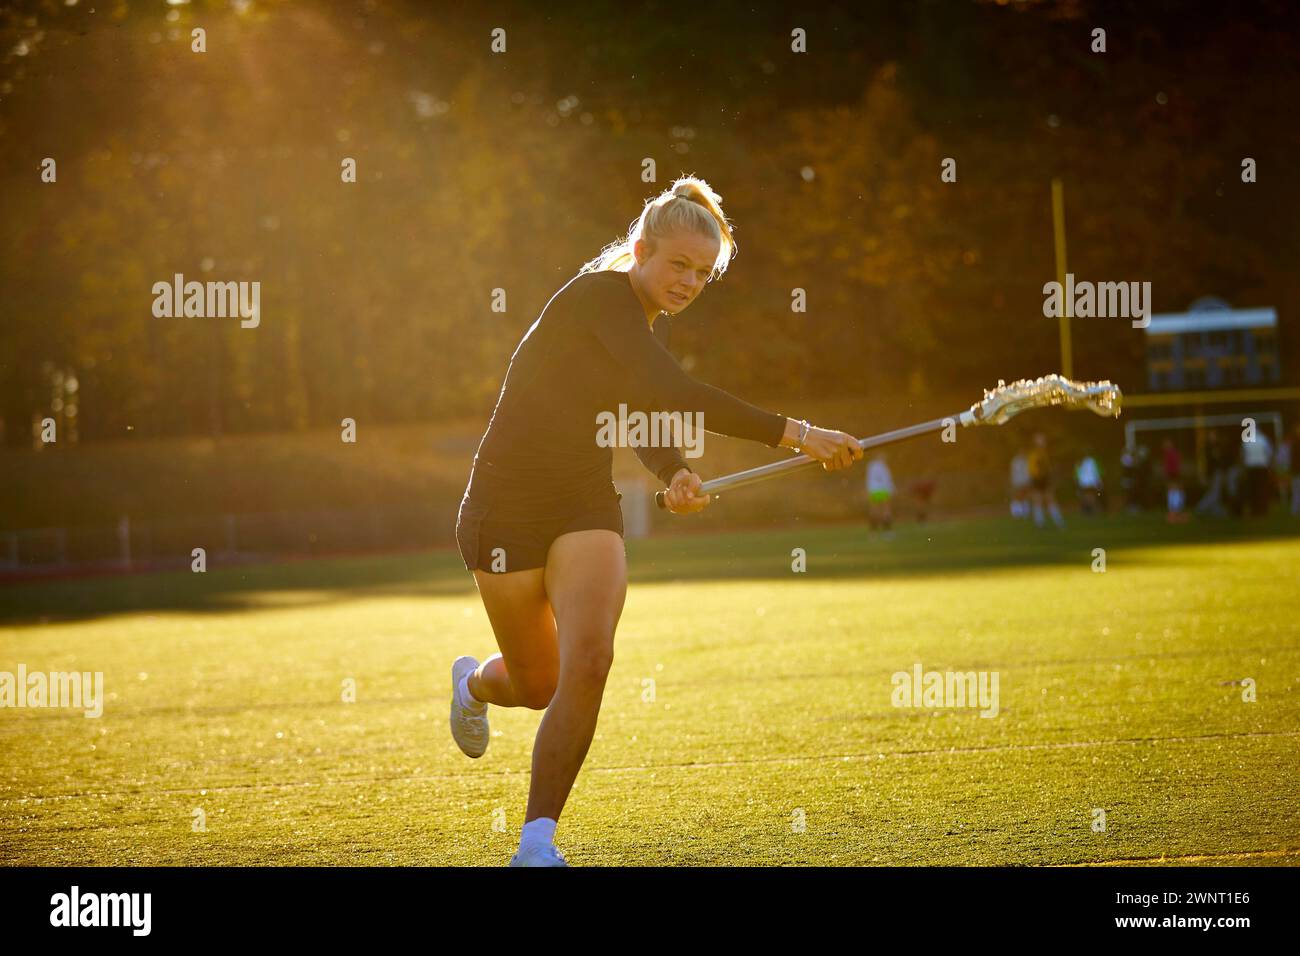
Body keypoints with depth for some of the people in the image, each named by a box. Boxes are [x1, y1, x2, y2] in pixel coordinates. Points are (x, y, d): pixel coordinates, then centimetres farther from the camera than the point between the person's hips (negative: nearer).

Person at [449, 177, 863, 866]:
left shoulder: (654, 319, 5)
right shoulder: (601, 296, -21)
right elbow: (669, 394, -36)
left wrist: (674, 474, -3)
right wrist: (794, 434, -41)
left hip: (585, 506, 6)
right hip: (508, 507, -6)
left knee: (588, 662, -18)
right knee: (539, 686, 8)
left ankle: (537, 839, -12)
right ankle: (475, 682, 45)